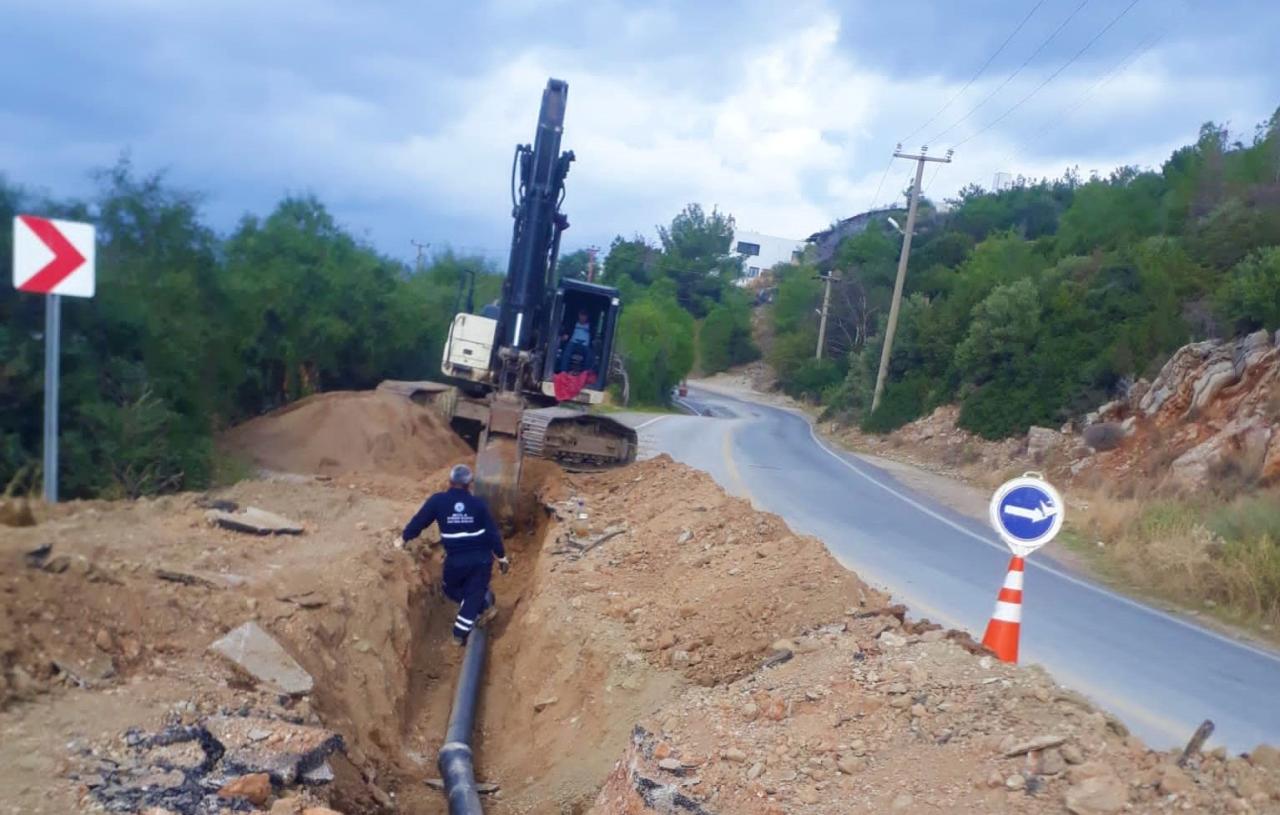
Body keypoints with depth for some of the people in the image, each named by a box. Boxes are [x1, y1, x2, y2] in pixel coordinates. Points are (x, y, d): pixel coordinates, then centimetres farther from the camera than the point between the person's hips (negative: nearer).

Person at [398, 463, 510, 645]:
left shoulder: (438, 501, -6)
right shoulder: (478, 503, -3)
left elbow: (419, 521, 2)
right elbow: (493, 532, -1)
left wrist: (403, 539, 19)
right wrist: (502, 557, 9)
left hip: (456, 559, -1)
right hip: (482, 558, 1)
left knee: (452, 589, 25)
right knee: (474, 593, 13)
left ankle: (483, 605, 21)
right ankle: (461, 632, 12)